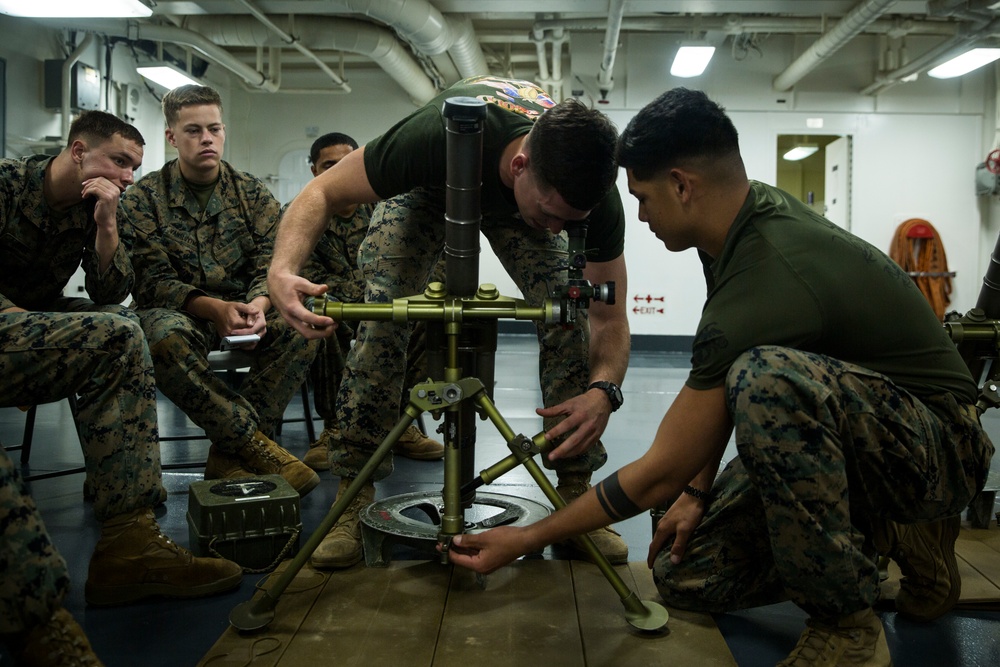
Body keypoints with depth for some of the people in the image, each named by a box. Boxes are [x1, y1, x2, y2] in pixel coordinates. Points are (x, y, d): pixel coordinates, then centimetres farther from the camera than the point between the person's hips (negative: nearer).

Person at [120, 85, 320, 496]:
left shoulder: (253, 193, 7)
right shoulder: (144, 197, 0)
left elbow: (269, 266, -1)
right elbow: (152, 280, -9)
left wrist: (257, 305, -27)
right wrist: (214, 308, -27)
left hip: (242, 310, 2)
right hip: (177, 312, -2)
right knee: (164, 336, -38)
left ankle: (230, 454, -27)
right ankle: (256, 444, -33)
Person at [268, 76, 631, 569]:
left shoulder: (594, 194, -36)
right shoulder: (439, 136, -45)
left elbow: (609, 315, -27)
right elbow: (323, 192, -33)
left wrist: (603, 389, -49)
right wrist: (282, 269, -53)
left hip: (515, 202, 2)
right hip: (428, 190, -1)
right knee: (382, 312, -23)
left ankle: (575, 491, -6)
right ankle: (354, 490, -10)